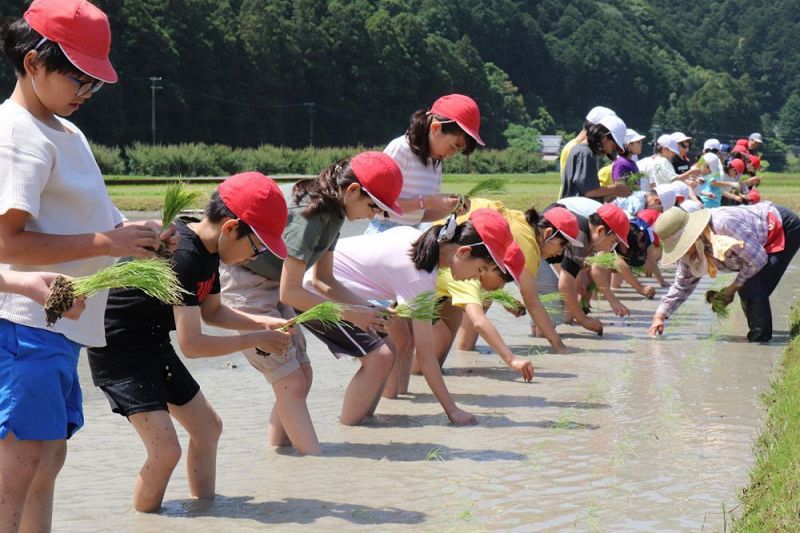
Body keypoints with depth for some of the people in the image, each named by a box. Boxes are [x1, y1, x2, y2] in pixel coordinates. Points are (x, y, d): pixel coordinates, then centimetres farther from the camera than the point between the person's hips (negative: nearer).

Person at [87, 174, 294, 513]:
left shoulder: (207, 250, 1)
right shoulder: (184, 256, -29)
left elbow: (211, 311, 18)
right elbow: (192, 344, -28)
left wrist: (262, 323, 4)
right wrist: (255, 340, -18)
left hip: (152, 344, 10)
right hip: (117, 348, -10)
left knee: (207, 428, 16)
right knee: (166, 450, -17)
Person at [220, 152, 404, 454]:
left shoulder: (331, 213, 2)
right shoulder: (308, 216, -27)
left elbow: (324, 280, 12)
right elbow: (290, 292, -25)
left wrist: (367, 310, -1)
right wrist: (351, 314, -20)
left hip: (271, 287, 10)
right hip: (245, 287, -10)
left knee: (302, 375, 7)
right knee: (291, 383, -12)